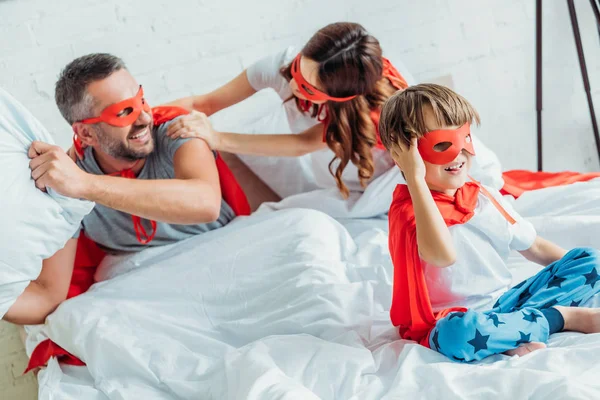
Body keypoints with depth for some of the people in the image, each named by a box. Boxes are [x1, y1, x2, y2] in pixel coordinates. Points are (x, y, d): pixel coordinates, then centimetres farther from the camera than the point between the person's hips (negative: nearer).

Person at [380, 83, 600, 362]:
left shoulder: (485, 197, 6)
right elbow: (444, 254, -40)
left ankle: (515, 336, -17)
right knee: (459, 332, -43)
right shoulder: (408, 209, -18)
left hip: (503, 304, 8)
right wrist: (416, 180, -36)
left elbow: (534, 247, 17)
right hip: (453, 320, -7)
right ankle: (564, 317, -19)